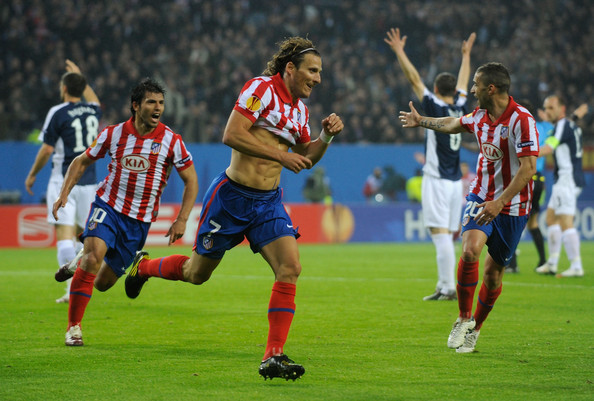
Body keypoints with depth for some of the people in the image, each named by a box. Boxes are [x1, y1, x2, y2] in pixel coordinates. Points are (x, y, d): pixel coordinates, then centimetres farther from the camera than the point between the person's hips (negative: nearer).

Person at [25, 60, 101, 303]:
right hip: (88, 181, 5)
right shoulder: (93, 111, 8)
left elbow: (47, 149, -8)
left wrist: (32, 174, 6)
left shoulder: (58, 113, -8)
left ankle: (72, 289, -23)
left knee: (64, 235, -9)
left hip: (63, 181, -5)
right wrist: (80, 77, 44)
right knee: (82, 233, 15)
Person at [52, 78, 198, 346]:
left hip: (140, 221, 1)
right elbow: (82, 162, 10)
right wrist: (64, 193, -2)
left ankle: (81, 261, 40)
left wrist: (181, 220, -6)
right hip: (108, 206, -1)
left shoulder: (171, 140, -6)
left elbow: (191, 181, 2)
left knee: (103, 283, 4)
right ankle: (73, 326, -17)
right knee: (95, 253, -28)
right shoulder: (114, 134, -4)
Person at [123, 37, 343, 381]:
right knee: (197, 273, 10)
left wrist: (327, 136, 2)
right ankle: (144, 267, 43)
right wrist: (280, 154, -22)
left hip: (269, 201, 6)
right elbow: (232, 135, -22)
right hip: (232, 195, -6)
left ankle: (273, 358, -12)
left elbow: (306, 158, 20)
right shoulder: (261, 88, -13)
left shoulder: (300, 108, 10)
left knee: (290, 269, -15)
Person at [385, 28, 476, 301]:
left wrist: (399, 52, -2)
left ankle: (448, 288, -13)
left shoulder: (435, 107, -9)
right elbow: (463, 82, 24)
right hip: (455, 181, 7)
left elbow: (414, 79, -8)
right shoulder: (460, 109, 7)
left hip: (437, 181, -7)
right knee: (449, 235, 9)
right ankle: (445, 286, 10)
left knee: (441, 234, -9)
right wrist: (466, 54, 38)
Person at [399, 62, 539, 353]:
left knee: (494, 271, 4)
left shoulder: (521, 120, -19)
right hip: (480, 197, 4)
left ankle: (475, 328, 25)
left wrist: (499, 202, -30)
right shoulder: (479, 116, 3)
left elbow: (529, 168, -24)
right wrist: (421, 121, 42)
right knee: (470, 250, -21)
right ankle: (464, 319, -6)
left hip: (511, 206, -4)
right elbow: (454, 124, 27)